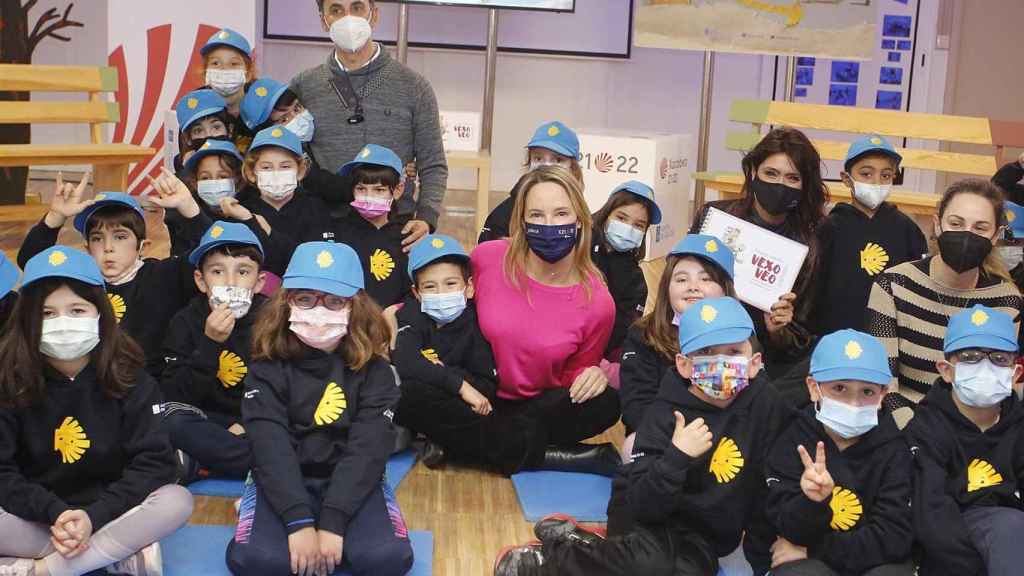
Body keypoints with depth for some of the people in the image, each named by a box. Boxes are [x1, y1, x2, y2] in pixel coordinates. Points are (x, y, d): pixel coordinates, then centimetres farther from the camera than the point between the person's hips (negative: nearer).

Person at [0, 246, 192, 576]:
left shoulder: (128, 377, -8)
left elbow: (154, 462, -13)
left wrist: (94, 516, -25)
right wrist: (55, 513, -27)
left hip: (107, 514, 1)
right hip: (35, 519, 0)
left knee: (177, 501, -26)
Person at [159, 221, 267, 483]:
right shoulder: (185, 322, 0)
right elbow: (175, 397, -11)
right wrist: (209, 343, -22)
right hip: (208, 425, 0)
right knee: (170, 420, -31)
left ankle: (196, 464, -23)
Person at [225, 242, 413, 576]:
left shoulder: (373, 369, -3)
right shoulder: (269, 366, -3)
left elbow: (368, 448, -13)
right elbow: (271, 447, -15)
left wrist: (333, 522, -25)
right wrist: (298, 521, -28)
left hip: (352, 482, 1)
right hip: (284, 483, -1)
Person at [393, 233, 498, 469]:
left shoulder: (475, 321, -2)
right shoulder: (411, 315, -4)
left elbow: (488, 386, -6)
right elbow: (404, 363, -24)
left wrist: (443, 372, -18)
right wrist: (459, 384, -27)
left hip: (463, 407, 1)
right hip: (417, 404, 0)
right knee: (407, 390, -37)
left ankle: (444, 444, -1)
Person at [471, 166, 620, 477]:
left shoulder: (597, 303, -12)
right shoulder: (487, 258, -12)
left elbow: (573, 380, 4)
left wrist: (592, 375, -19)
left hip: (541, 405, 0)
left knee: (604, 403, -27)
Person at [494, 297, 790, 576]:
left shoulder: (766, 404, -9)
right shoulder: (666, 414, -15)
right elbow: (644, 506, -21)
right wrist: (676, 456, -33)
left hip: (703, 538, 3)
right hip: (659, 520, -3)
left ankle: (584, 547, -7)